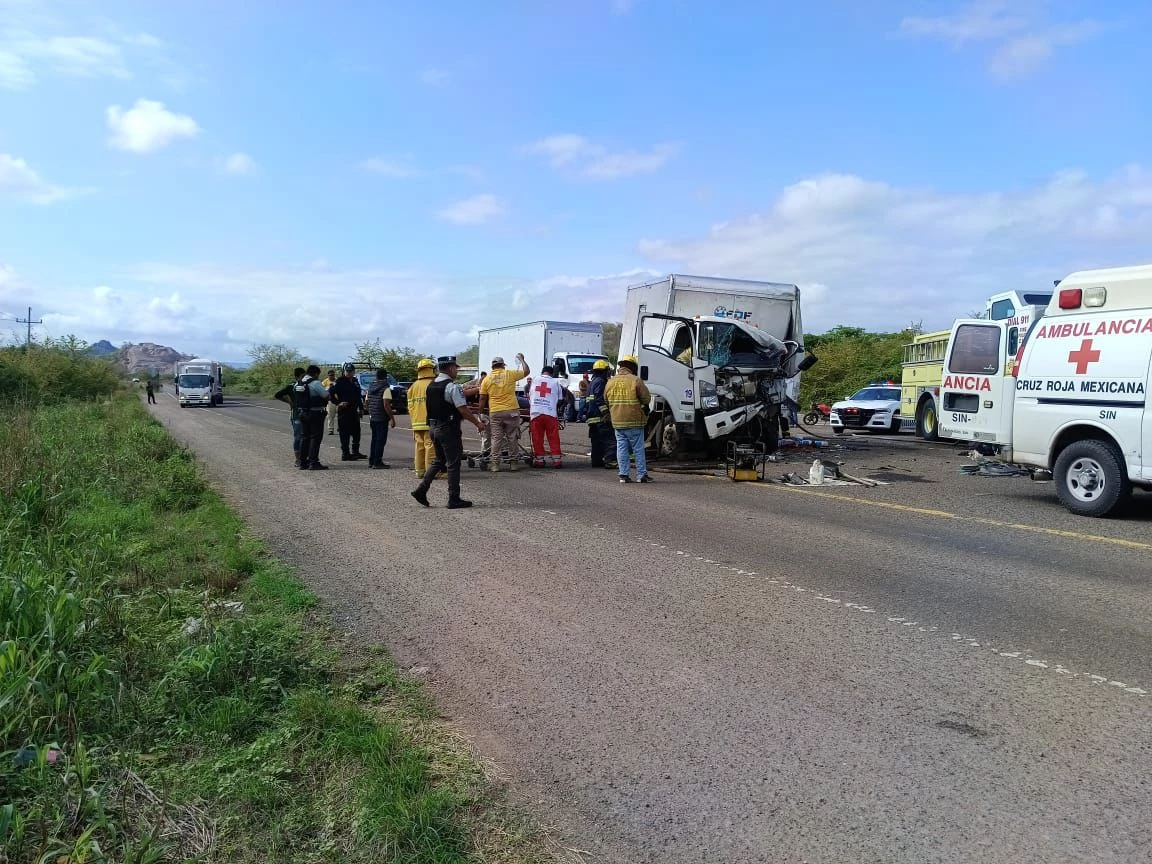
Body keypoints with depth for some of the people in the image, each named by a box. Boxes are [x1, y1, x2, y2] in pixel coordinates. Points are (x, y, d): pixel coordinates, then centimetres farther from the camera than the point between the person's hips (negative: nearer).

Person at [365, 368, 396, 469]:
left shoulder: (370, 388, 12)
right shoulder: (386, 389, -12)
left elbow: (367, 403, 16)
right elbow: (386, 405, -19)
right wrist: (392, 419, -16)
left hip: (372, 418, 8)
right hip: (382, 418, -8)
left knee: (374, 439, 16)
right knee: (381, 440, -3)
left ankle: (371, 461, 19)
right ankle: (377, 462, -3)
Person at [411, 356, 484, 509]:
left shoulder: (431, 386, 11)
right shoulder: (452, 386, -16)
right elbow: (463, 409, -19)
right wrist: (477, 423, -8)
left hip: (433, 427, 8)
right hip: (448, 429, -8)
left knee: (439, 460, 19)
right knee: (453, 463, 0)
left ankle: (421, 490, 11)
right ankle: (454, 499, 5)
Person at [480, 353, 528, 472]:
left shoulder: (487, 379, 4)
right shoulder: (510, 374, 0)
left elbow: (482, 399, 4)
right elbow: (526, 371, 11)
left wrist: (481, 411, 14)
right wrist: (521, 359, 24)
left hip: (495, 412, 1)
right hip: (511, 410, -1)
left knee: (496, 438, 6)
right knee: (512, 438, 7)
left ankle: (495, 464, 6)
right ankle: (513, 462, 10)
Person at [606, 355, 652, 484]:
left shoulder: (610, 381, 6)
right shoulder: (635, 381, -10)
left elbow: (606, 400, 14)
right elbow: (646, 398, -7)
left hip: (617, 421, 4)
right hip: (634, 421, -4)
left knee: (621, 448, 8)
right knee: (638, 449, 3)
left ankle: (623, 474, 7)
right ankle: (641, 475, 6)